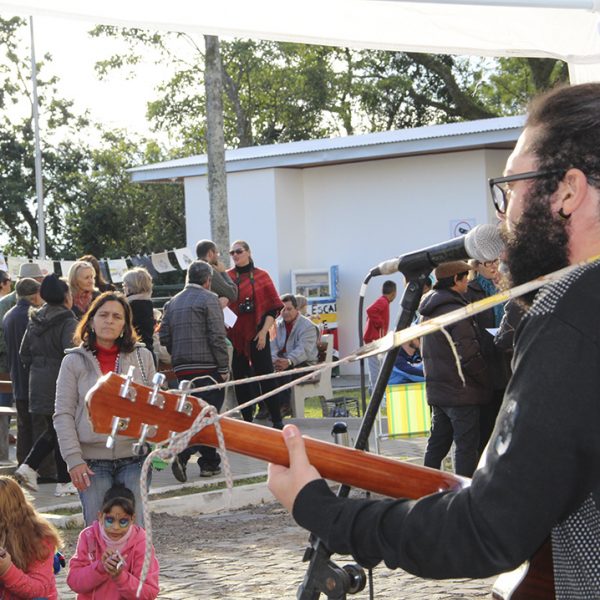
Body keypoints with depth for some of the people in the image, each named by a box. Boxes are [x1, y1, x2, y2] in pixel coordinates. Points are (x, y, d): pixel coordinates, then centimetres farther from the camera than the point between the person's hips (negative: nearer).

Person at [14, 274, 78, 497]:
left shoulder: (34, 321, 9)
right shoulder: (68, 323, -14)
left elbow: (24, 353, 13)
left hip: (39, 384, 7)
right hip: (60, 385, -7)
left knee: (52, 430, 19)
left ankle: (28, 467, 4)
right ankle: (64, 482, 8)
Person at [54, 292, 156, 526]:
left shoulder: (142, 357, 7)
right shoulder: (74, 361, 3)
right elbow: (63, 414, 1)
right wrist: (73, 460, -7)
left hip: (134, 457, 1)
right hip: (93, 461, -1)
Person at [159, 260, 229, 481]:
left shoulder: (172, 303, 13)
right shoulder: (209, 299, -6)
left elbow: (164, 337, 9)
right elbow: (217, 337, -12)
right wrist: (224, 368, -9)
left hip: (181, 369, 7)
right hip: (207, 367, -7)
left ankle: (210, 462, 14)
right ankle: (183, 455, -20)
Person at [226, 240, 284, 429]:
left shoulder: (261, 276, 4)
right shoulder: (226, 277, 8)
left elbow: (273, 307, 1)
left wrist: (264, 331, -8)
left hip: (256, 334, -2)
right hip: (234, 334, 2)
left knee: (265, 376, -4)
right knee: (240, 378, 4)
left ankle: (277, 420, -2)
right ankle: (247, 421, 11)